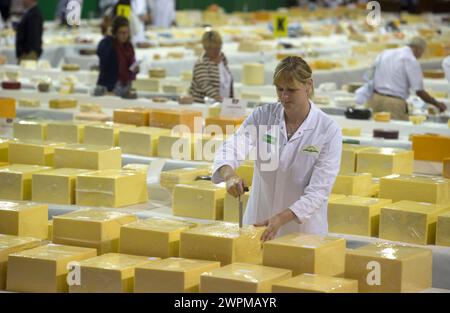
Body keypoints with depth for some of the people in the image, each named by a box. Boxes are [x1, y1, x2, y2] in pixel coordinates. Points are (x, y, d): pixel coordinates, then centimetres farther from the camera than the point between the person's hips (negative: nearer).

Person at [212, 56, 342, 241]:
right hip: (258, 223, 2)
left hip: (303, 229, -2)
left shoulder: (328, 130, -11)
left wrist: (281, 218, -26)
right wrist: (229, 175, -38)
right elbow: (232, 147, -16)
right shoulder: (262, 116, -2)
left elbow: (318, 191, -14)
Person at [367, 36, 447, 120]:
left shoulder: (385, 53, 13)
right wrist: (437, 104, 6)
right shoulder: (411, 60, -5)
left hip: (376, 98, 6)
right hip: (394, 103, -6)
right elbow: (419, 91, -7)